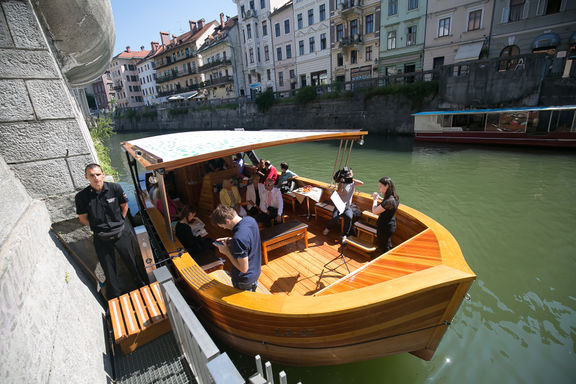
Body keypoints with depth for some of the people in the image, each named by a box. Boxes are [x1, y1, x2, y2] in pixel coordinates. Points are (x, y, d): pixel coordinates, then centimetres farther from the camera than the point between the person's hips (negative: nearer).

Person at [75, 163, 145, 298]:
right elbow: (83, 218, 2)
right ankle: (116, 294, 38)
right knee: (108, 268, 15)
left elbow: (124, 206, 4)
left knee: (130, 261, 16)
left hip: (121, 233, 0)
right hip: (101, 238, 0)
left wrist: (120, 223, 4)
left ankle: (139, 283, 43)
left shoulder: (115, 188, -12)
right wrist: (98, 227, -1)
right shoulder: (81, 196, -12)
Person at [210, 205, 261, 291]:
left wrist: (227, 252, -20)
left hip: (244, 280, -7)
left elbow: (243, 269, -29)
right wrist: (230, 240, -3)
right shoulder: (250, 219, -13)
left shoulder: (238, 238, -38)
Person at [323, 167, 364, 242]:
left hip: (348, 206, 2)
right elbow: (338, 193, -16)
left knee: (349, 217, -29)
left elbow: (362, 183, -12)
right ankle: (328, 228, 11)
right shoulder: (341, 183, -1)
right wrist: (342, 183, -24)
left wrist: (351, 179, -18)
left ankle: (344, 235, -12)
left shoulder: (353, 183, 7)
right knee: (335, 218, -24)